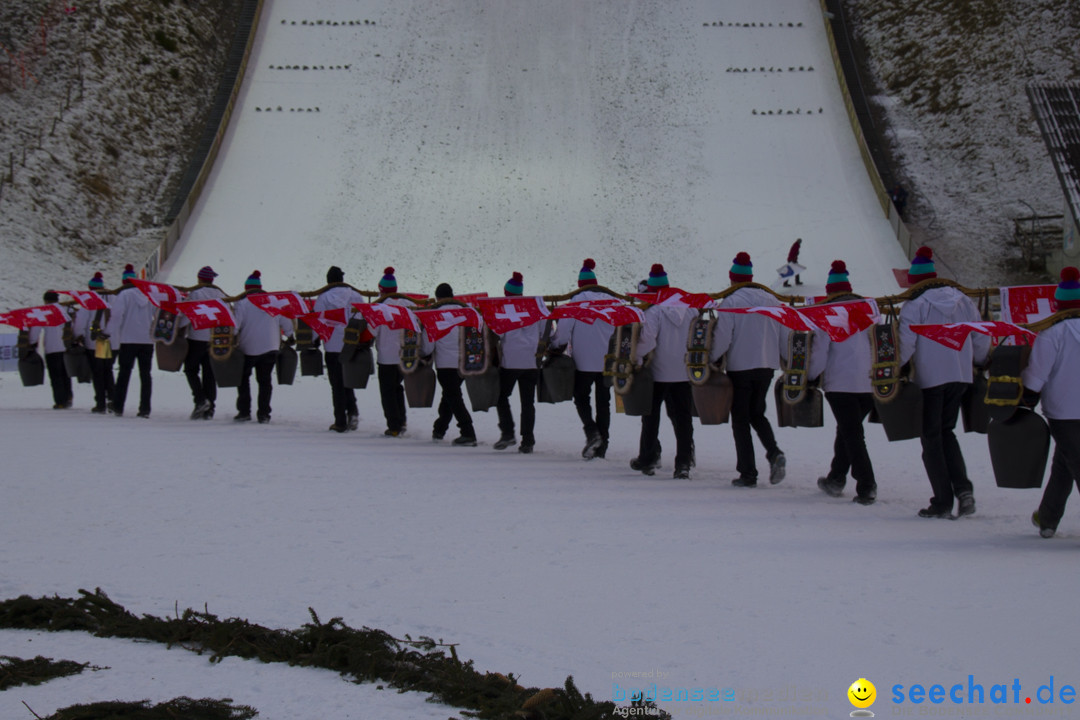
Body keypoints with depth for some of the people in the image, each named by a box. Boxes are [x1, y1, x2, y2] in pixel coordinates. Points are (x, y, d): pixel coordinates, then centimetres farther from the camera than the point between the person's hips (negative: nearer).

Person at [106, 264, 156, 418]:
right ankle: (145, 409, 1)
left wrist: (112, 333, -7)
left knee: (124, 372, 4)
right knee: (145, 374, 6)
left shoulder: (123, 295, -7)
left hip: (129, 340, -3)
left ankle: (118, 407, 5)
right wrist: (154, 332, 16)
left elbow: (116, 315, -15)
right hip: (147, 340, 3)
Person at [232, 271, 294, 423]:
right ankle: (263, 413, 5)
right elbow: (285, 321, 9)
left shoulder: (242, 303, -9)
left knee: (243, 379, 14)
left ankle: (244, 412, 9)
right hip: (270, 348, 3)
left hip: (248, 348, -3)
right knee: (265, 381, 10)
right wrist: (290, 337, 22)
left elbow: (235, 325, -14)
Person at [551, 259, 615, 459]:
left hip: (584, 361, -4)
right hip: (608, 361, 4)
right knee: (603, 401, 11)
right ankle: (602, 444, 10)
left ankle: (592, 432, -13)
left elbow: (564, 329, -7)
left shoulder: (576, 301, -6)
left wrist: (556, 348, 7)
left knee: (581, 397, 10)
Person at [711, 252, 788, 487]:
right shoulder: (771, 300, 5)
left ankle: (748, 474, 1)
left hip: (740, 367, -4)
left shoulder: (730, 302, -9)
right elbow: (785, 337, 7)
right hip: (767, 366, 5)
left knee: (740, 419, 5)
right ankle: (774, 453, -4)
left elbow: (721, 339, -13)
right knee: (757, 413, 21)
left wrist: (710, 359, 2)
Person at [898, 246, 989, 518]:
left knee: (931, 437, 5)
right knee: (946, 432, 20)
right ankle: (963, 488, 2)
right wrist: (980, 364, 24)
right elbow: (981, 338, 10)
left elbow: (905, 346, -16)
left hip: (929, 378, -5)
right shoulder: (964, 301, 6)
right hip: (961, 376, 5)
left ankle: (943, 502, 3)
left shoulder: (913, 306, -10)